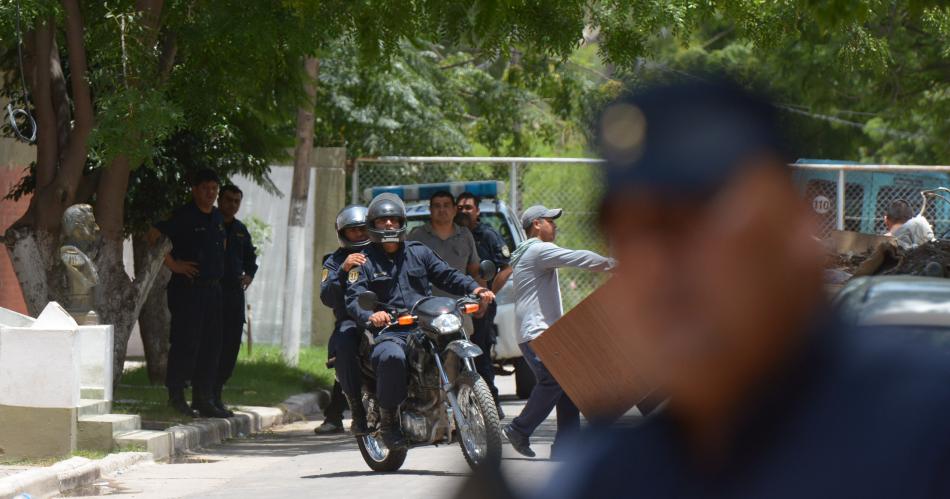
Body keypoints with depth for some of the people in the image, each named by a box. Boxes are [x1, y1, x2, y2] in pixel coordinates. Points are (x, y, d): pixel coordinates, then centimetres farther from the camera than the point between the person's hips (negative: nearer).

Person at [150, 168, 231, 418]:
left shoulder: (217, 218, 15)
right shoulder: (183, 216, -9)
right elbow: (154, 235, -17)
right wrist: (172, 264, -17)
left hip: (212, 288, 8)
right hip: (187, 288, -8)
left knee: (211, 346, 8)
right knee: (186, 343, -7)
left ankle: (203, 399, 13)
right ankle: (176, 396, 2)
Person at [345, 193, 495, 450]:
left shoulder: (419, 252, 20)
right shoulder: (364, 261, 8)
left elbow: (446, 275, 14)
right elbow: (354, 298, -5)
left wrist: (474, 289, -6)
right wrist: (370, 316, -28)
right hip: (389, 332, -4)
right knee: (392, 357, -38)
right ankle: (387, 418, -20)